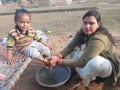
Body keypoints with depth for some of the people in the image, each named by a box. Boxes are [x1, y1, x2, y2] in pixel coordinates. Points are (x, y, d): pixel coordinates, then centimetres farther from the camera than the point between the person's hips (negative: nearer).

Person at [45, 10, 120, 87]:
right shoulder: (83, 32, -15)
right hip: (90, 60, 7)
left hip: (107, 65, -6)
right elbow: (70, 46, -16)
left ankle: (86, 76, -7)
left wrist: (58, 61, -37)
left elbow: (82, 62, -36)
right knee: (72, 41, -3)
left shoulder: (98, 40, -37)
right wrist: (56, 57, -34)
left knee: (96, 62, -43)